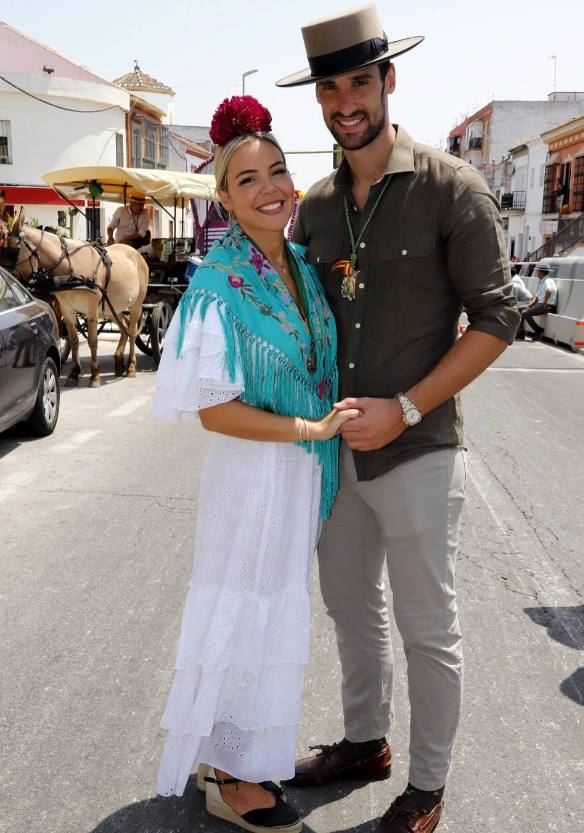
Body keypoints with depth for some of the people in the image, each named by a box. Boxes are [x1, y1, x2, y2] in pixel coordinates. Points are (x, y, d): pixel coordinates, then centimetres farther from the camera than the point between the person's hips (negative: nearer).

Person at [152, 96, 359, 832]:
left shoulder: (303, 262, 4)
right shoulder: (219, 284, -18)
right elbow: (214, 410, -20)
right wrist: (313, 427, -20)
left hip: (306, 468, 8)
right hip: (253, 473, -8)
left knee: (275, 613, 19)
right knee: (248, 616, 7)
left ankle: (236, 756, 41)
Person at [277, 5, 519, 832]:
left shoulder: (452, 187, -10)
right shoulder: (316, 204, 7)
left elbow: (497, 320, -11)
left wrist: (405, 408, -18)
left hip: (418, 452, -6)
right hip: (337, 449, 6)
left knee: (427, 629, 8)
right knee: (351, 605, 20)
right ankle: (364, 741, 43)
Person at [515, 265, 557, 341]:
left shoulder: (548, 280, -12)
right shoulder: (542, 282, 22)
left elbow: (549, 291, -33)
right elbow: (536, 296, 22)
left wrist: (545, 303, -24)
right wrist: (529, 305, 8)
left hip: (548, 306, -11)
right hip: (540, 304, 11)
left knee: (525, 313, -21)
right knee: (521, 310, 10)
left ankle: (539, 331, -10)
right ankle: (520, 333, 7)